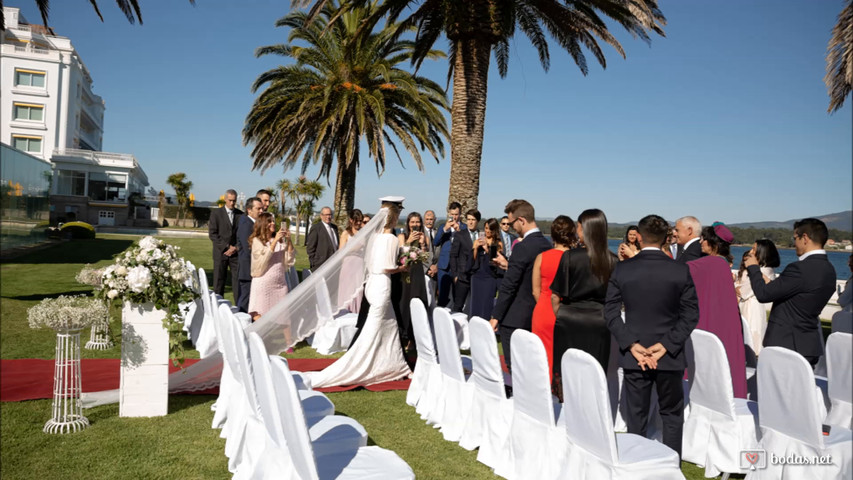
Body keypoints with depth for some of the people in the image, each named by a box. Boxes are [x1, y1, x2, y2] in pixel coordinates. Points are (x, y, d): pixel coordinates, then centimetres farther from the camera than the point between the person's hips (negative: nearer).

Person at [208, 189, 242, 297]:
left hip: (236, 252, 2)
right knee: (219, 281, 1)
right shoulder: (216, 213, 2)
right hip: (221, 252, -1)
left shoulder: (240, 214, 9)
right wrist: (227, 247, -10)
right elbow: (212, 234, -3)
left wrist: (236, 248, -5)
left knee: (238, 280, -3)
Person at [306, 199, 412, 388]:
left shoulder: (375, 235, 7)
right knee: (371, 334, -2)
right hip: (382, 285, -9)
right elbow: (387, 268, -18)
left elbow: (368, 262, 12)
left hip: (372, 282, 9)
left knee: (390, 328, 19)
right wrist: (402, 268, 0)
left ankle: (397, 368, 31)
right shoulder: (392, 239, -15)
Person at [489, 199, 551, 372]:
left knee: (514, 366, 1)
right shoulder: (546, 244, 5)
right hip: (536, 315, 8)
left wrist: (496, 316, -13)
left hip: (515, 317, -8)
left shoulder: (522, 247, -19)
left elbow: (508, 286, -19)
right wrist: (508, 264, 18)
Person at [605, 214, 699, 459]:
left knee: (636, 418, 11)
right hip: (670, 356, 0)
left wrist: (631, 344, -8)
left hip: (633, 356, 0)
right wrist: (666, 345, -8)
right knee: (672, 415, 16)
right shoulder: (680, 270, -7)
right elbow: (691, 314, -8)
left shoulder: (622, 269, -6)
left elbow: (610, 312, -7)